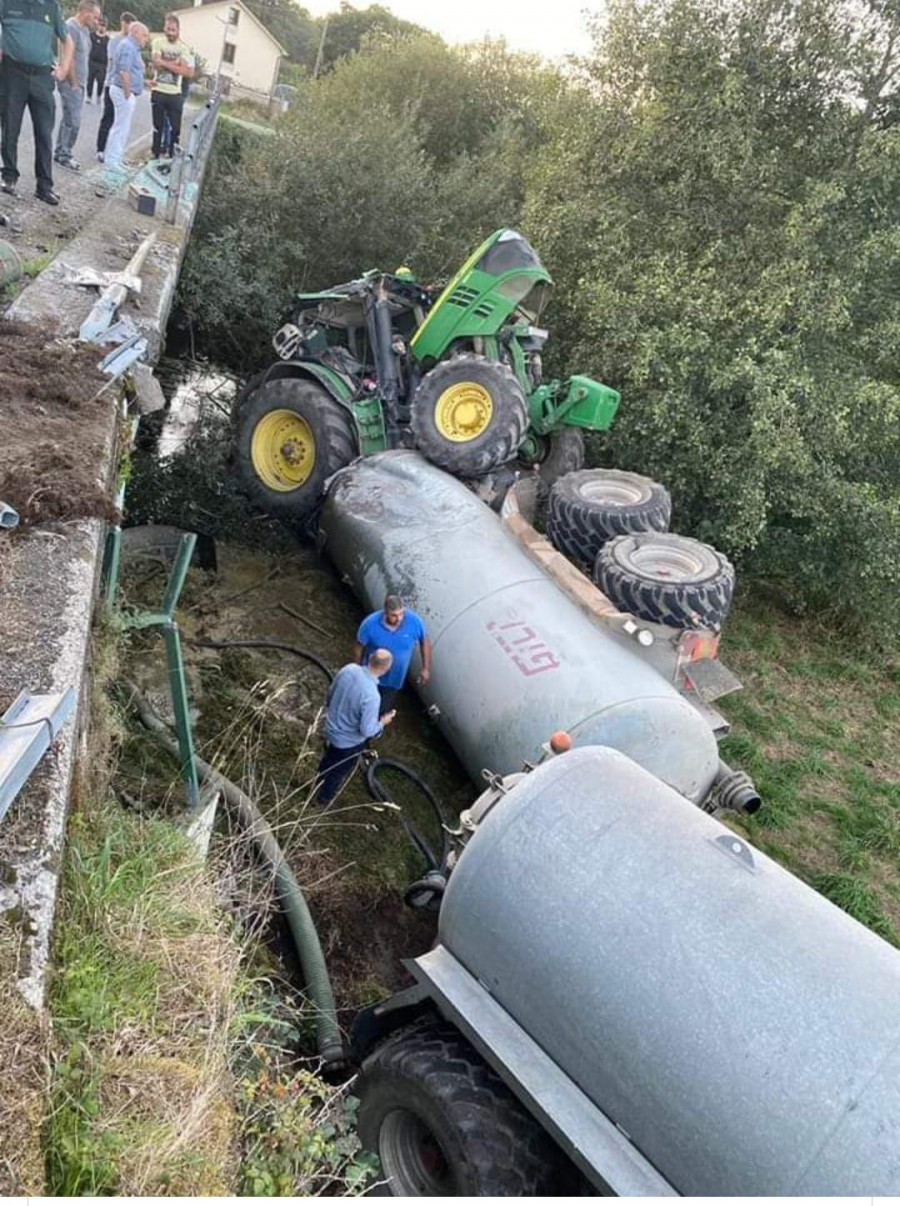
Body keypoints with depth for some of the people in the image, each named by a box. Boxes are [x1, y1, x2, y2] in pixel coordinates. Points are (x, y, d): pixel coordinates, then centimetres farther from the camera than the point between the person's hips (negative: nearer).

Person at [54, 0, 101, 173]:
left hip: (79, 83, 9)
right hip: (71, 83, -9)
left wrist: (82, 82, 14)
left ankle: (60, 153, 20)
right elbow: (68, 57, -19)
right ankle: (64, 155, 1)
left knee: (69, 119, 13)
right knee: (73, 121, -9)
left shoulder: (85, 29, 14)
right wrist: (74, 83, -16)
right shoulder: (71, 27, -15)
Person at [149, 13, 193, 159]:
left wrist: (165, 63, -13)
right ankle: (156, 155, 17)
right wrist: (176, 64, -11)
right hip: (159, 91, -1)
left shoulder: (183, 48, 3)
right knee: (158, 126, 7)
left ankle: (172, 155, 12)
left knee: (175, 127, 0)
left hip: (175, 94, 1)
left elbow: (188, 72, -10)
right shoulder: (158, 42, 0)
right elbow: (156, 64, -12)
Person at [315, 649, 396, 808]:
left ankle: (318, 787, 61)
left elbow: (330, 693, -1)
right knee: (339, 771, 25)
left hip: (331, 728, 6)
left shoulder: (349, 669, -19)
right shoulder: (371, 695, -39)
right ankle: (324, 799, 50)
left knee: (327, 760, 35)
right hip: (349, 741, -6)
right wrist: (382, 722, -10)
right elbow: (367, 730, -30)